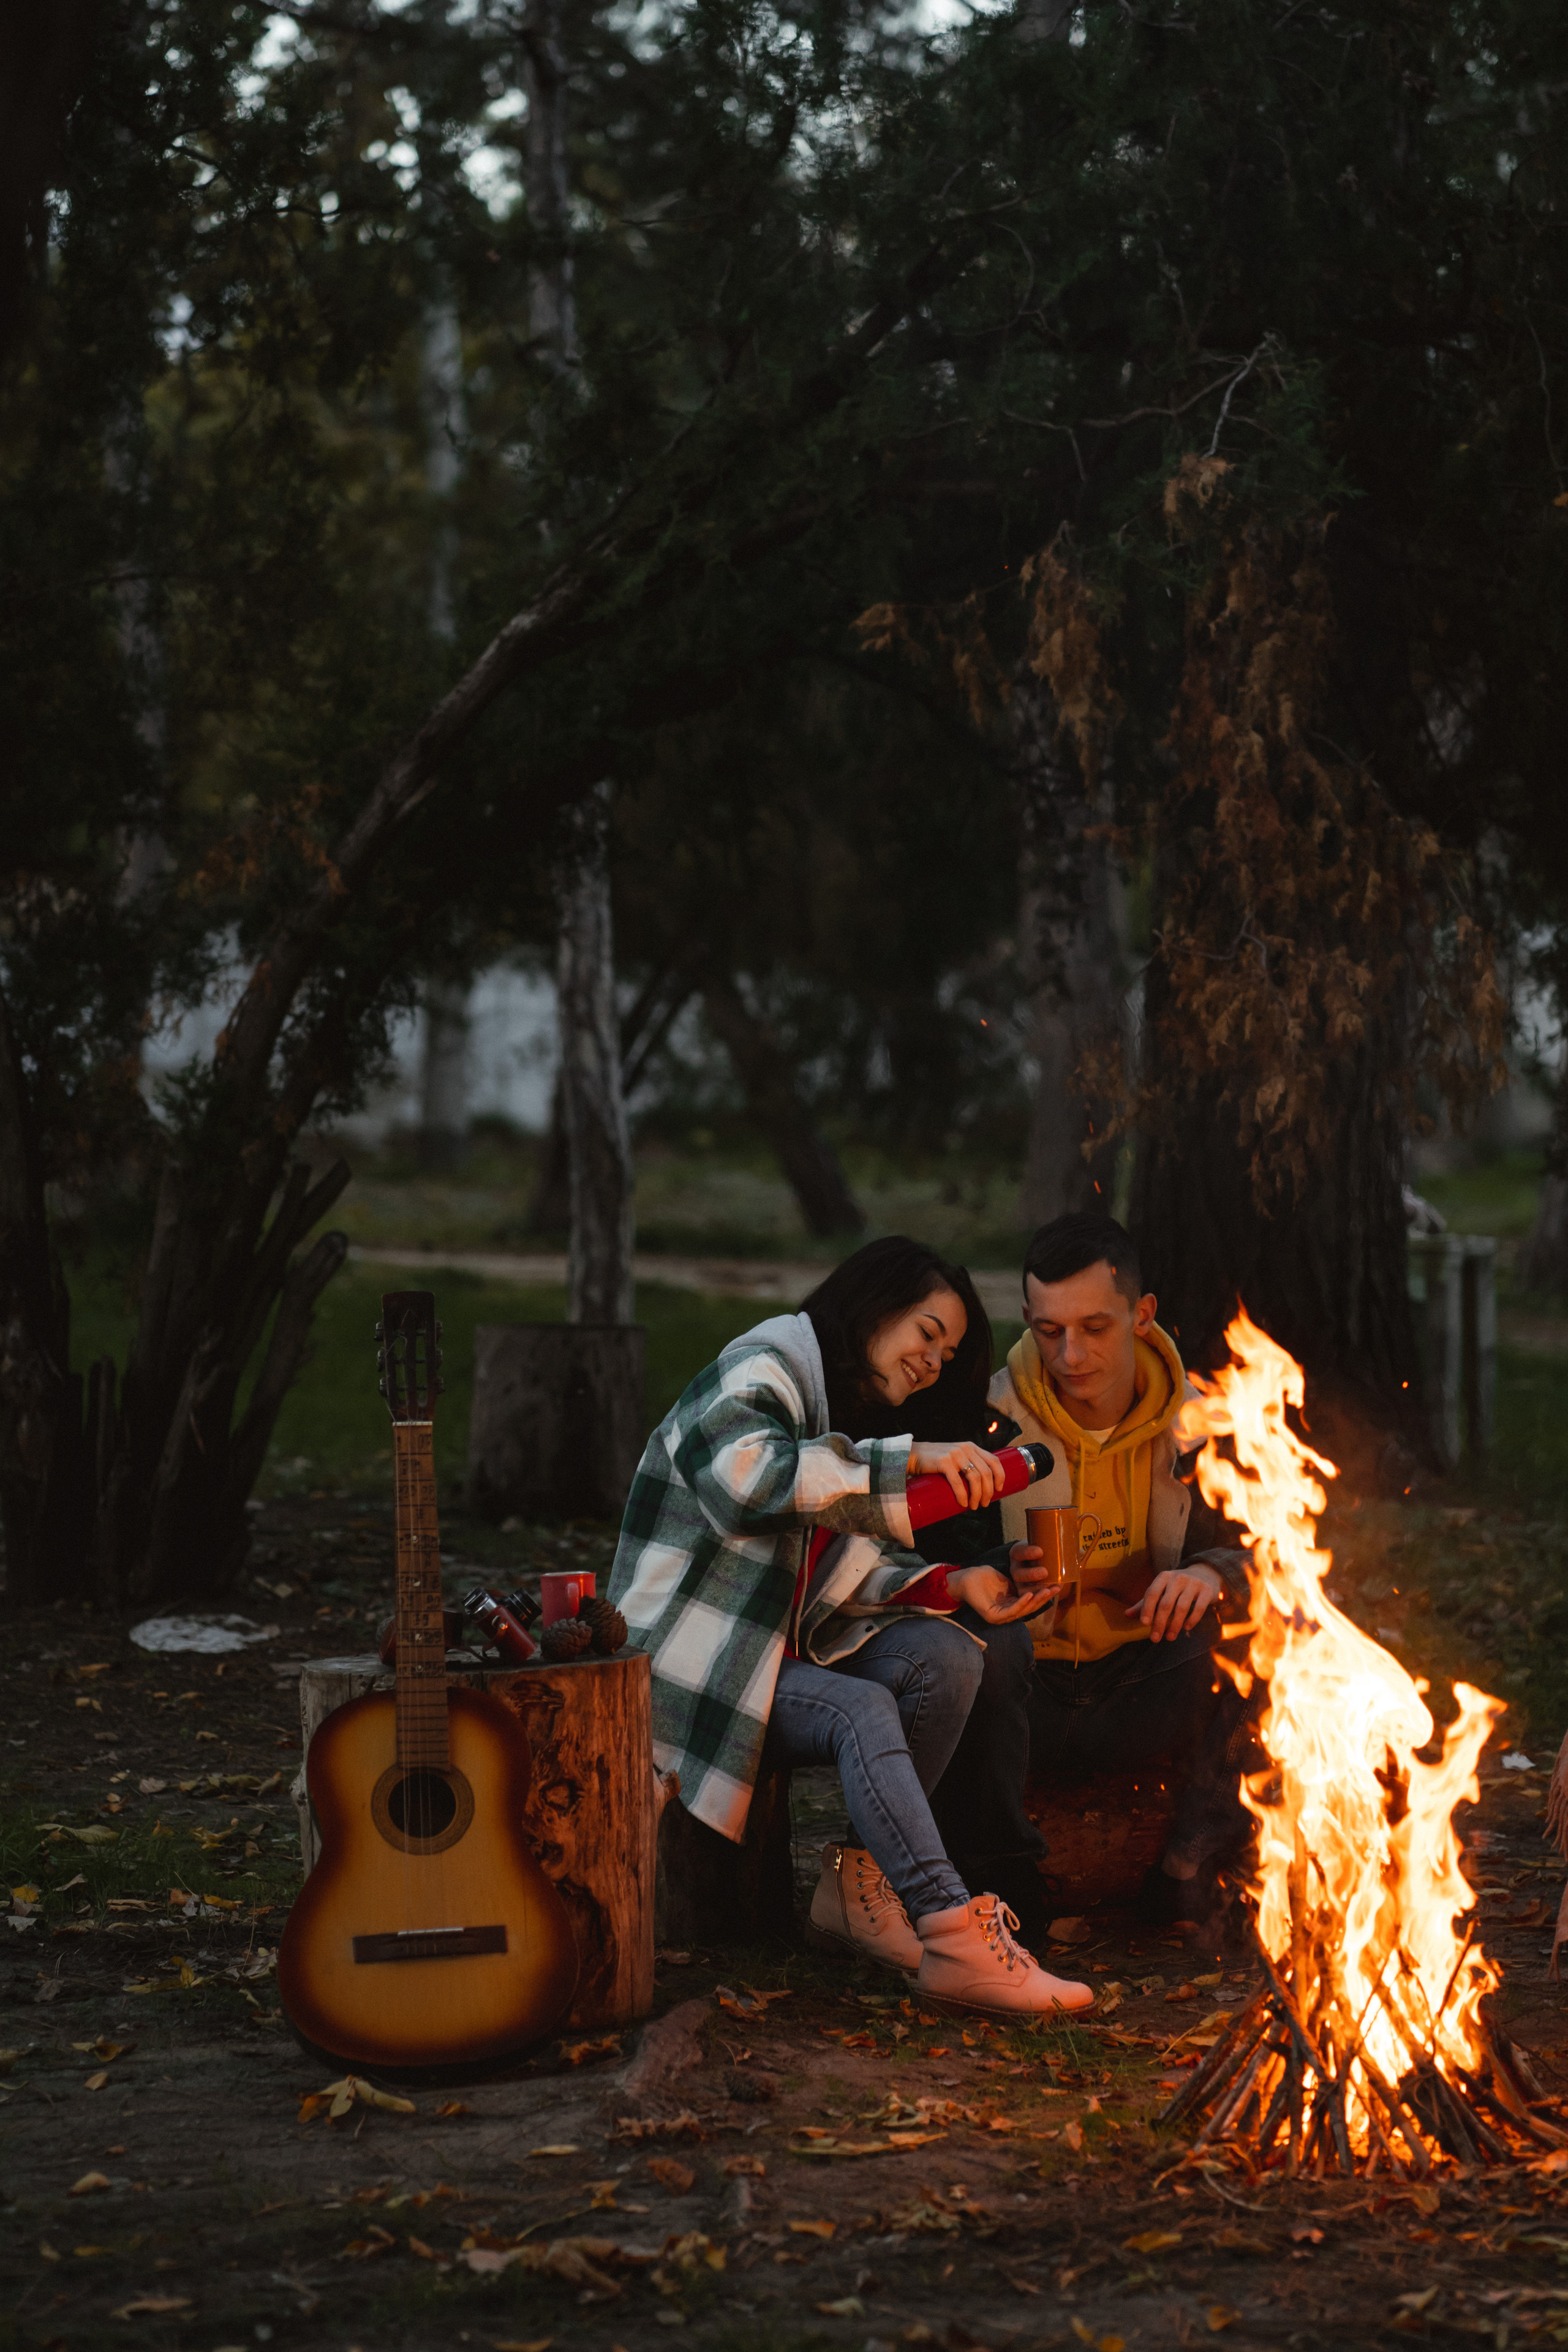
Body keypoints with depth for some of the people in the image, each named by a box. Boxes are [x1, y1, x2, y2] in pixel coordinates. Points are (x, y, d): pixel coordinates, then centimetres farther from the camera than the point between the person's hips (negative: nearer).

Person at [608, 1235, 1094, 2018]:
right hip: (691, 1658, -9)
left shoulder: (859, 1418, 18)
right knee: (862, 1710, -32)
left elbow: (856, 1570, 12)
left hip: (786, 1646, 9)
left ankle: (862, 1881, -13)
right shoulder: (759, 1373, -11)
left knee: (948, 1653, -15)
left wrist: (954, 1586, -7)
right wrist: (911, 1460, -34)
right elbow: (750, 1471, -34)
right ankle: (954, 1942, -39)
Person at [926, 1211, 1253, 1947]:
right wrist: (1001, 1576, -29)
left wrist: (1213, 1573, -23)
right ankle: (1002, 1879, -17)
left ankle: (1187, 1876, -11)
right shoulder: (990, 1422, -6)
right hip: (1024, 1701, -2)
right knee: (981, 1638, -35)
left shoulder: (1200, 1423, 1)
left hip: (1148, 1702, 2)